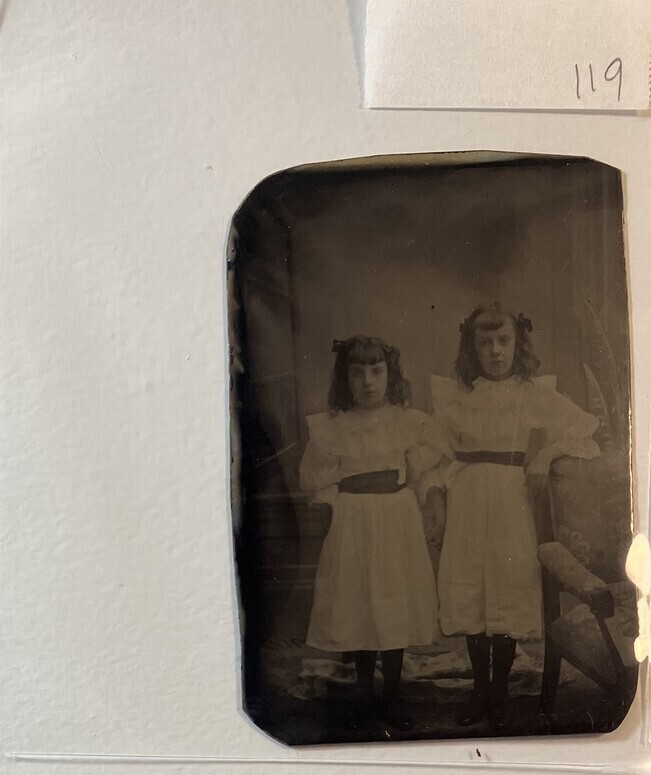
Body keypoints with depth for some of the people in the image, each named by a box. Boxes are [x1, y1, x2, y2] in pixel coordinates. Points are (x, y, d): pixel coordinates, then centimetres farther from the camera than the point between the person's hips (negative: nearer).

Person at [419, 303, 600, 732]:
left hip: (513, 502, -1)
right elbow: (442, 452, 8)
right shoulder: (452, 394, 6)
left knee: (510, 593, 2)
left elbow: (587, 429, 5)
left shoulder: (536, 393, 2)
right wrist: (435, 495, -4)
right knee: (469, 593, 5)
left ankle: (500, 693, 21)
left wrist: (547, 454, -8)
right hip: (466, 503, 1)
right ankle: (479, 689, 24)